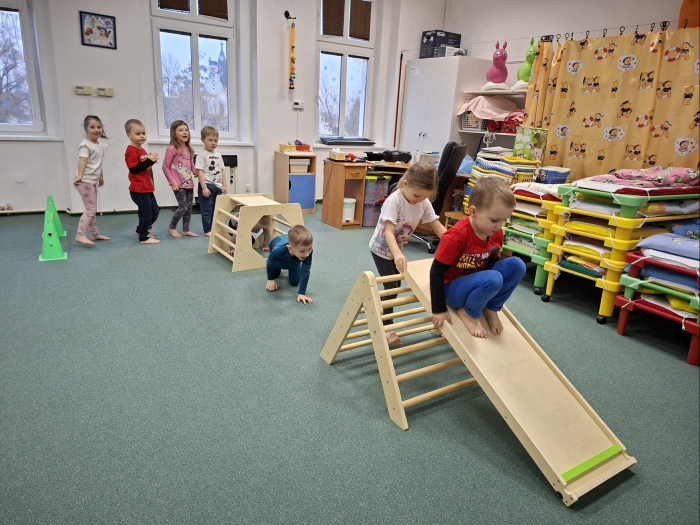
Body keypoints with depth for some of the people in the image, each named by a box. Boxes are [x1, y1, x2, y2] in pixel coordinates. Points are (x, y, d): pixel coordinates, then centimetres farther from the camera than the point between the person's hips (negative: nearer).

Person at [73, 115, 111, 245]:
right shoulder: (85, 145, -13)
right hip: (85, 181, -9)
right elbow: (83, 161, -27)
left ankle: (94, 234, 26)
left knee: (92, 209, 16)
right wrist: (80, 175, -38)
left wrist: (101, 177, 29)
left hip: (93, 181, 9)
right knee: (91, 209, -12)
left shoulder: (101, 145, 13)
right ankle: (80, 235, -11)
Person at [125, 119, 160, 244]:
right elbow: (134, 168, -22)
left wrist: (152, 160, 4)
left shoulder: (142, 150, 16)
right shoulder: (131, 151, -14)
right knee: (146, 213, -4)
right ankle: (143, 237, 7)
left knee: (155, 211, 16)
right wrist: (149, 161, -22)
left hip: (147, 188, 10)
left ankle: (141, 230, 31)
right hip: (138, 189, -10)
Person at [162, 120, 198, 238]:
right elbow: (165, 167, -10)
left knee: (189, 207, 10)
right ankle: (172, 227, 13)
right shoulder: (172, 149, -12)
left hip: (189, 183, 7)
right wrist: (172, 182, -13)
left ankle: (186, 230, 21)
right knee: (183, 207, -7)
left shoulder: (188, 149, 10)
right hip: (179, 184, -7)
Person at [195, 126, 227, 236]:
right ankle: (207, 230, 6)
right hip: (207, 185, -7)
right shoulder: (202, 155, -8)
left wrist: (224, 185, 10)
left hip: (218, 186, 7)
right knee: (206, 209, -1)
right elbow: (200, 172, -14)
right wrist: (204, 187, -20)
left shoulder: (218, 155, 12)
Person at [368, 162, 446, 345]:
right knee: (391, 287, -7)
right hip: (381, 248, -6)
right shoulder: (393, 201, -31)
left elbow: (438, 227, -10)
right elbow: (389, 232, -39)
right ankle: (387, 326, 9)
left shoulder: (424, 203, -13)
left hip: (397, 249, 6)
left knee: (396, 286, 14)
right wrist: (398, 254, -56)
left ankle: (382, 315, 35)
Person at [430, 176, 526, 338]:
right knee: (493, 279, -33)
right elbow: (437, 271, -22)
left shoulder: (496, 234, -7)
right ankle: (468, 313, -5)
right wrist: (439, 310, -20)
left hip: (477, 283, 7)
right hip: (452, 288, -7)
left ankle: (491, 308, 3)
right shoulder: (457, 236, -28)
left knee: (516, 265, -13)